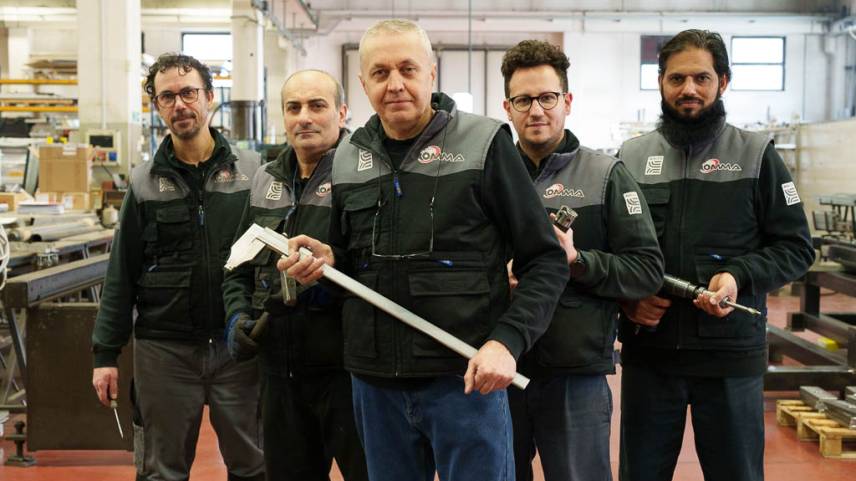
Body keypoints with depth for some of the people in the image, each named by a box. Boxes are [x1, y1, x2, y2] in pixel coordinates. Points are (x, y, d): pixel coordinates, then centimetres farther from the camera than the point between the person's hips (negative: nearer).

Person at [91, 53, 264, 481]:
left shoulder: (252, 171, 1)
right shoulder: (144, 181, 4)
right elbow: (121, 275, 5)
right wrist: (106, 353, 2)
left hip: (238, 345, -1)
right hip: (163, 349, 1)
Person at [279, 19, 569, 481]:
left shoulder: (484, 144, -6)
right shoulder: (348, 158, 8)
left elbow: (546, 261, -5)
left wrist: (507, 341, -18)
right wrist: (325, 260, -1)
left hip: (465, 378, -4)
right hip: (375, 382, 5)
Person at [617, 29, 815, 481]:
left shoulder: (756, 154, 2)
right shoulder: (632, 156, 7)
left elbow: (795, 246, 1)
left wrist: (740, 277, -16)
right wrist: (626, 296, -7)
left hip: (732, 357, -1)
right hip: (647, 353, 2)